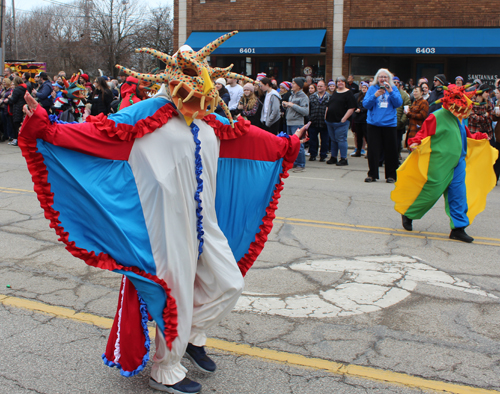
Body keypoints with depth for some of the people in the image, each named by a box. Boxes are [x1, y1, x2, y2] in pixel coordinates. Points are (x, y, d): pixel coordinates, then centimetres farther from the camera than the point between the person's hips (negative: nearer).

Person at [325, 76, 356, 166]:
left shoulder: (348, 93, -4)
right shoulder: (334, 93, 17)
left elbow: (351, 108, -11)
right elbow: (328, 105, 24)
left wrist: (344, 118, -16)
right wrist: (326, 115, 13)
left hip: (341, 121, -7)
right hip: (330, 121, 7)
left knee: (341, 139, -7)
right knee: (333, 139, 12)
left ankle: (344, 159, -2)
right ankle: (333, 158, 20)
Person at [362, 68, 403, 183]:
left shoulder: (394, 89, 8)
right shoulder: (372, 88, 6)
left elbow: (398, 103, -3)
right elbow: (366, 104, -2)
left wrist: (391, 92, -14)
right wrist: (375, 95, -17)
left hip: (389, 123, 0)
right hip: (373, 124, 0)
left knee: (390, 151, 3)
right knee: (373, 150, 1)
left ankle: (391, 175, 12)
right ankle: (372, 174, 10)